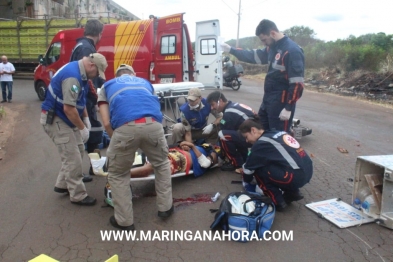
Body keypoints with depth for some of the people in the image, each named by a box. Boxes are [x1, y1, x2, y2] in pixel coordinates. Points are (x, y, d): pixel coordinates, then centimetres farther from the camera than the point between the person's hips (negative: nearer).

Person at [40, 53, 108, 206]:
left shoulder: (79, 72, 5)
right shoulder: (72, 76, -27)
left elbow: (80, 100, 17)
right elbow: (68, 108, -30)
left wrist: (86, 118, 10)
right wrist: (82, 128, -18)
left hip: (65, 118, 10)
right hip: (55, 119, -10)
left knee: (78, 151, 16)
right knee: (73, 158, -6)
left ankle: (62, 185, 30)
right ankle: (78, 196, 7)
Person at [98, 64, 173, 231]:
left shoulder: (107, 86, 32)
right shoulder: (145, 82, 38)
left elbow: (107, 123, 18)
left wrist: (117, 141, 34)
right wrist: (147, 143, 54)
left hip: (125, 127, -2)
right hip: (153, 125, 2)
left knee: (117, 174, 22)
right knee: (161, 164, 31)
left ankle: (124, 220, 28)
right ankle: (165, 207, 38)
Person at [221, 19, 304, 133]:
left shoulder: (292, 50, -21)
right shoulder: (273, 47, 8)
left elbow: (297, 83, -23)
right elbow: (255, 56, 23)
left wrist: (288, 108, -23)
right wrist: (231, 50, 20)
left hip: (281, 101, -9)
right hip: (268, 98, 10)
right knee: (260, 130, 25)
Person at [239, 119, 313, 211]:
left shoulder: (261, 143, -5)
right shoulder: (279, 133, 17)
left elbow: (249, 168, 7)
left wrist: (246, 180, 29)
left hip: (295, 177, -8)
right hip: (307, 172, 9)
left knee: (257, 169, 3)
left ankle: (278, 202, 4)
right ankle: (292, 193, 20)